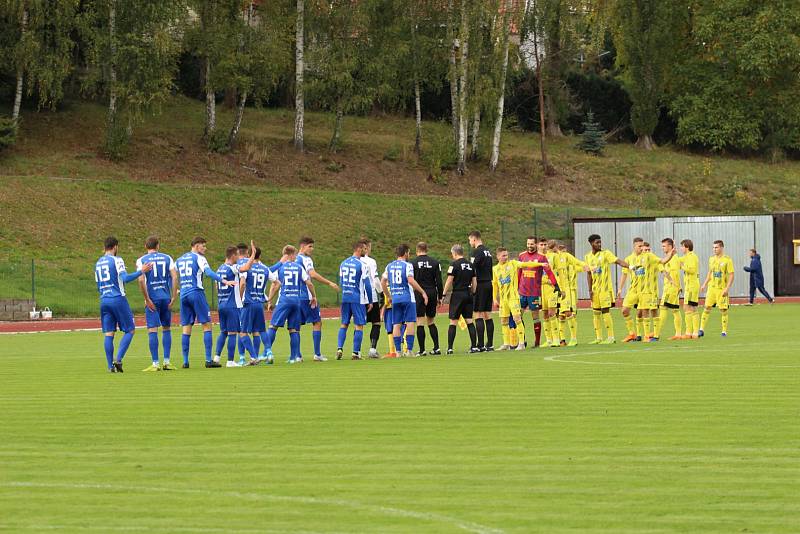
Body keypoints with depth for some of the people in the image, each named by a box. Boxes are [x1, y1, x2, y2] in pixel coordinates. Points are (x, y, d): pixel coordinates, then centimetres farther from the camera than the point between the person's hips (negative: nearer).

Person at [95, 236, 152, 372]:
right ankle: (118, 360, -11)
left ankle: (111, 366, -1)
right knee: (130, 330, 3)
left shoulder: (98, 263, 15)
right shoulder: (116, 260, -6)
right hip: (118, 299, -6)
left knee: (108, 334, 4)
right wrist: (141, 271, -13)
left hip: (104, 300, 6)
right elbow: (125, 278, -18)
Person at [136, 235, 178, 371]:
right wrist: (173, 297, 2)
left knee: (152, 330, -3)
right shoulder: (167, 258, 7)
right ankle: (167, 362, 11)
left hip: (152, 299, -3)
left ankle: (155, 364, -6)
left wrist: (147, 299, -7)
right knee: (166, 328, 13)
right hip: (166, 297, 3)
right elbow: (174, 277, -1)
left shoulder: (141, 260, 0)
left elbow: (141, 280, -11)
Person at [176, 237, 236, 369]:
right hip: (196, 293, -6)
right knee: (207, 325, -2)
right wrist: (224, 281, -24)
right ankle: (208, 360, -8)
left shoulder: (179, 260, 18)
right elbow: (208, 272, -17)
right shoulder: (199, 258, -2)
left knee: (186, 328, 7)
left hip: (184, 295, 6)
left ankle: (185, 361, 3)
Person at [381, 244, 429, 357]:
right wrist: (423, 292, -14)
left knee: (396, 325, 6)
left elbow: (383, 282, 12)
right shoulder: (407, 265, -7)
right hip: (407, 298, -5)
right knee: (410, 323, -1)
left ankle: (398, 351, 5)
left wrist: (388, 296, 22)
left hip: (395, 298, 5)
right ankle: (409, 350, -8)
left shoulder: (389, 266, 10)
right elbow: (411, 280, -19)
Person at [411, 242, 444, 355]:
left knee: (420, 322, -1)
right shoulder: (435, 262, 4)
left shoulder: (413, 263, -2)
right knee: (431, 322, 14)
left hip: (419, 295, -3)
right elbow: (439, 281, 3)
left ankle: (422, 349, -4)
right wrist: (440, 297, 9)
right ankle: (436, 347, 6)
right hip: (432, 293, 3)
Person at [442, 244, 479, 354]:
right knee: (469, 321, 8)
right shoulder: (470, 265, 10)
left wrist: (444, 294, -4)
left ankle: (450, 348, -3)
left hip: (458, 294, -5)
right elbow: (474, 282, 12)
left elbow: (449, 281, -11)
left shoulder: (454, 265, -8)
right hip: (468, 295, 5)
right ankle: (474, 346, 3)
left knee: (453, 322, -2)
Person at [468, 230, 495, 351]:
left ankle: (480, 345, -9)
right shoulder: (487, 251, 16)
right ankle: (489, 344, 10)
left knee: (478, 315, -6)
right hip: (489, 283, 8)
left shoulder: (477, 252, -11)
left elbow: (472, 269, -18)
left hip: (480, 285, -8)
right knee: (488, 315, 10)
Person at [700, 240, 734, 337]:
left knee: (723, 310, -1)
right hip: (712, 287, 5)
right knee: (707, 307, 0)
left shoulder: (727, 260, -8)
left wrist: (727, 288, -17)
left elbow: (731, 275, -9)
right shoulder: (711, 259, 9)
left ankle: (724, 331, 9)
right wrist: (705, 284, 13)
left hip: (722, 288, -5)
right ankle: (702, 329, 3)